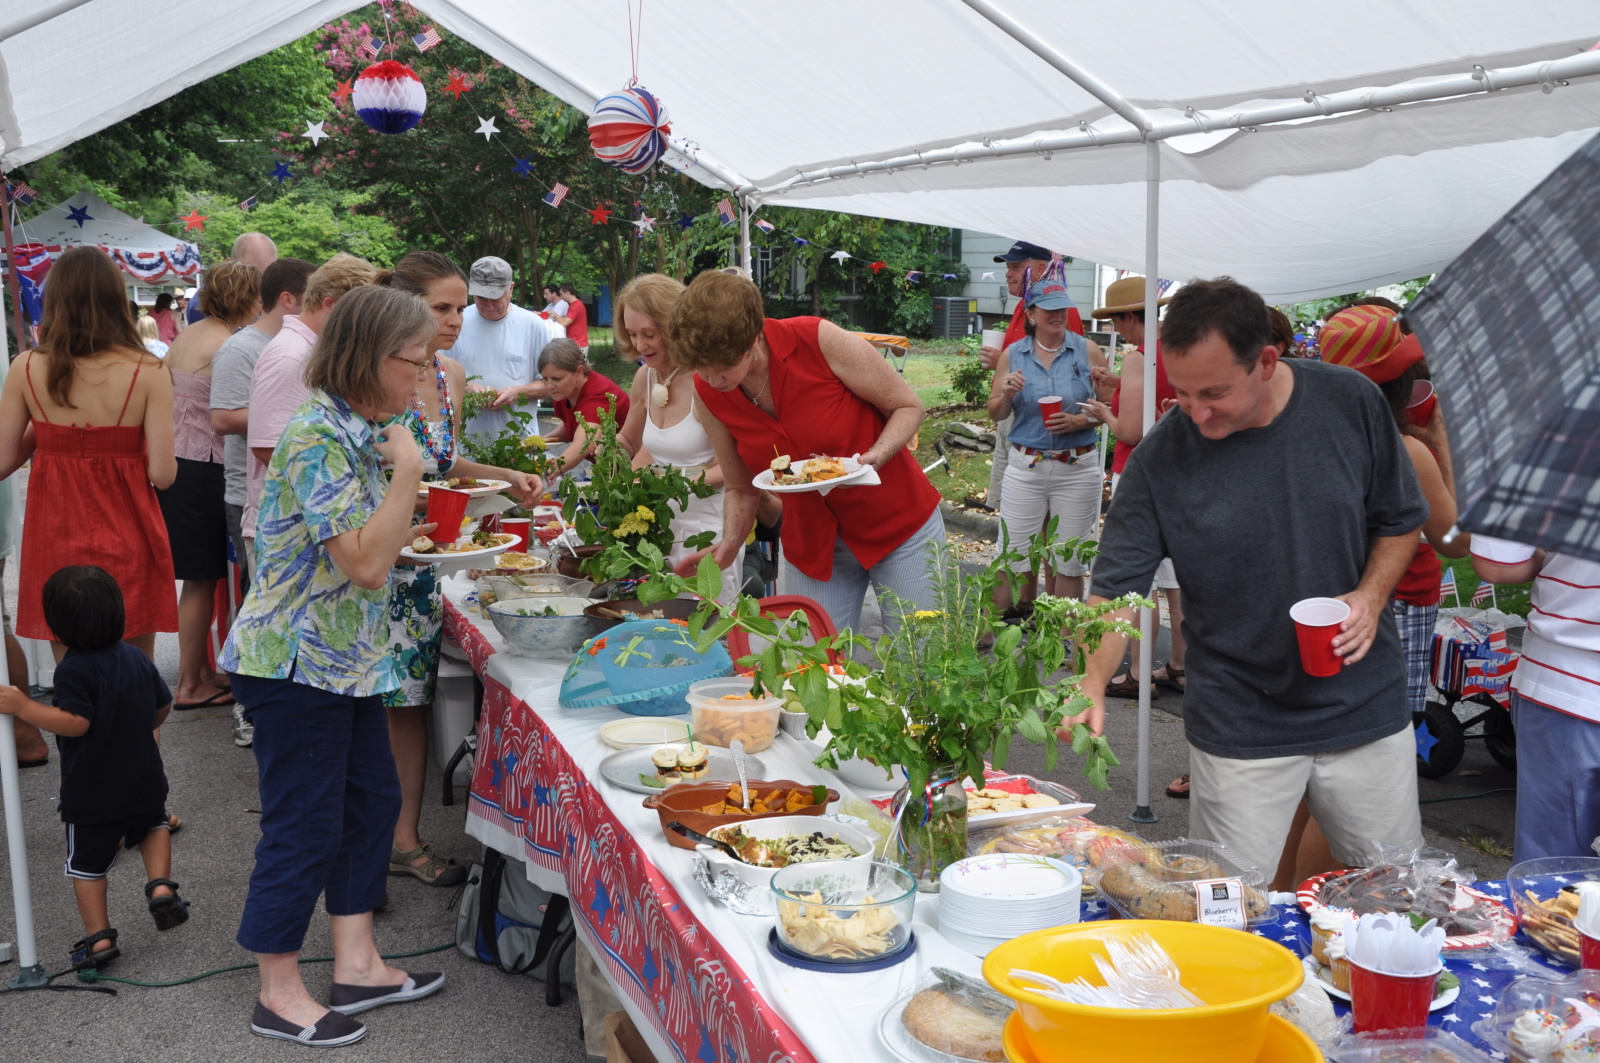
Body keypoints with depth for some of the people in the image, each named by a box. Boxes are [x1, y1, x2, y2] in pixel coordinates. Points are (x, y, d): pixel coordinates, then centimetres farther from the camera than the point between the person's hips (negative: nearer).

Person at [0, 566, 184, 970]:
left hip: (90, 793, -5)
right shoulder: (138, 658, 1)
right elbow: (162, 708, 9)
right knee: (154, 826, 32)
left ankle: (99, 938, 9)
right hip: (143, 781, 5)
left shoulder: (73, 670, -19)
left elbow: (75, 722, -26)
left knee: (86, 864, 11)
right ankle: (160, 886, 12)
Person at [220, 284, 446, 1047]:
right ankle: (279, 995, 18)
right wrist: (407, 470, -23)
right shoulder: (317, 439, -22)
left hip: (346, 659, 10)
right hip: (296, 663, -10)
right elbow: (365, 564, -27)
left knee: (372, 799, 15)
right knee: (304, 825, 1)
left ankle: (356, 964, 28)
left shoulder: (359, 430, 8)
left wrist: (407, 535, 7)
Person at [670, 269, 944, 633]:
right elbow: (741, 490, 3)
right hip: (812, 542, 3)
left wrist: (875, 457, -28)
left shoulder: (820, 341, -23)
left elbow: (908, 407, -11)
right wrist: (729, 545, -15)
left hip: (901, 524, -3)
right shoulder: (709, 397, -10)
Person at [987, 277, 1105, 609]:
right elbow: (995, 414, 8)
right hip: (1025, 466, 0)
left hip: (1077, 468, 0)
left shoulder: (1087, 350, 1)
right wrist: (1007, 394, -13)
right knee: (1011, 562, 1)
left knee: (1069, 564, 6)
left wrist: (1080, 421, -16)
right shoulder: (1013, 355, 4)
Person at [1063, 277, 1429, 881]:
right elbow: (1116, 589, -10)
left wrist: (1371, 596, -11)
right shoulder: (1159, 458, -13)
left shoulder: (1351, 404, -7)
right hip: (1237, 729, -2)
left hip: (1366, 709, 2)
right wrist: (1091, 685, -27)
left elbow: (1400, 520, 7)